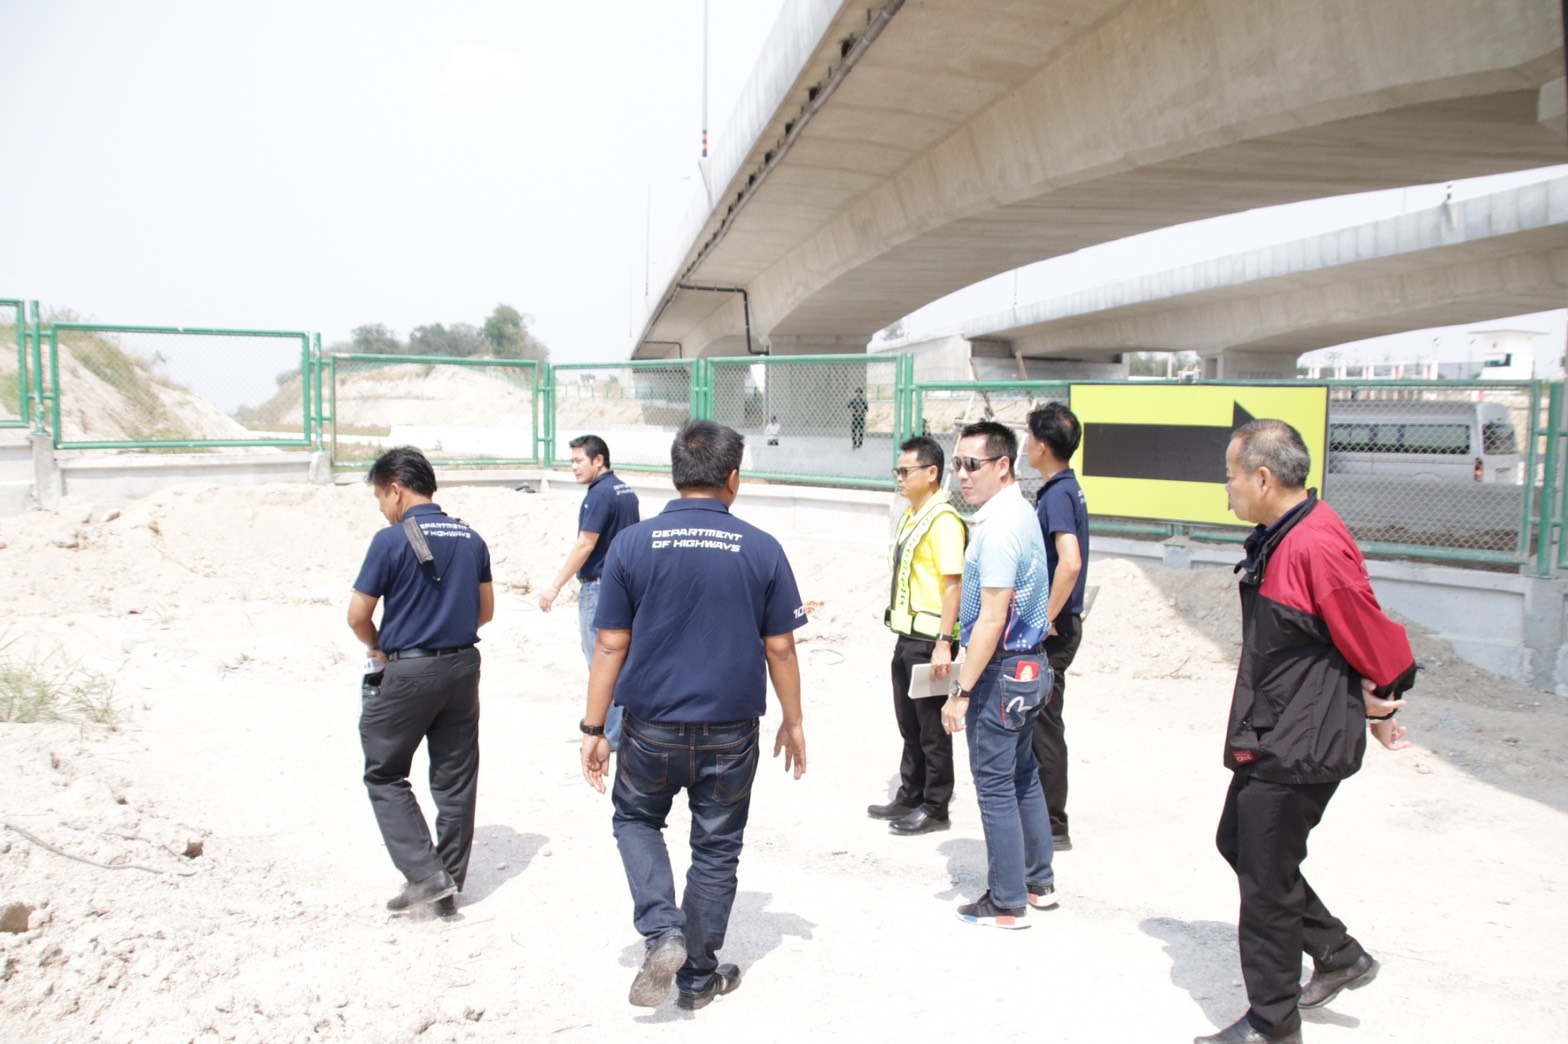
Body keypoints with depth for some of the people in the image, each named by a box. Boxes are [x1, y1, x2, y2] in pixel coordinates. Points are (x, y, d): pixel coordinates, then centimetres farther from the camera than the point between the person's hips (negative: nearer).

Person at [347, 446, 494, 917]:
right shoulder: (471, 538, 6)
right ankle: (450, 884, 20)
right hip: (463, 666, 6)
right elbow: (485, 610, 12)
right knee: (455, 779, 11)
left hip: (409, 671, -6)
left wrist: (379, 647, 9)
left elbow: (358, 616, -9)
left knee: (384, 775, 10)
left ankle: (425, 874, 2)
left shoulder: (391, 540, -12)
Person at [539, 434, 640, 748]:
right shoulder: (627, 491, 11)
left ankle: (611, 734, 3)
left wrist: (555, 586, -16)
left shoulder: (599, 495, -16)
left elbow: (584, 546, -20)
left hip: (599, 586, -9)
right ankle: (620, 724, 23)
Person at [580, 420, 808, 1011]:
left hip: (652, 728, 0)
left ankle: (662, 932, 7)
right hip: (730, 733, 0)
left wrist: (593, 728, 4)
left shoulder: (632, 545, -7)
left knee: (636, 819, 24)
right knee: (716, 849, 15)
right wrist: (793, 723, 11)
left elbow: (611, 646, -5)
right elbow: (779, 648, -1)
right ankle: (698, 976, 27)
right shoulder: (761, 550, -6)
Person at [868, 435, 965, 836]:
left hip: (930, 640, -9)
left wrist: (944, 642, -23)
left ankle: (935, 807, 14)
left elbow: (953, 583, -20)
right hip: (907, 636, 9)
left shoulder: (944, 521, -16)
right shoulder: (910, 516, 12)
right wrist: (898, 624, 17)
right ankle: (911, 795, 31)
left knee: (932, 727, 2)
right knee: (908, 722, 18)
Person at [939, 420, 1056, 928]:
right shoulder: (1021, 513, 10)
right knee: (1022, 775, 20)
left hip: (1001, 672, -10)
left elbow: (992, 617, -25)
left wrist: (962, 690, -21)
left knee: (995, 785, 1)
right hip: (1030, 665, 10)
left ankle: (1007, 902, 12)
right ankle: (1037, 881, 33)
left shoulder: (999, 526, -21)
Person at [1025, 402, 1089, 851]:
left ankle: (1052, 828, 9)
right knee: (1040, 725, 17)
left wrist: (1046, 618, -22)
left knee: (1043, 725, -1)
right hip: (1051, 628, 10)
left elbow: (1070, 562, -31)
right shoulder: (1065, 490, 13)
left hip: (1050, 633, -10)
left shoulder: (1057, 495, -18)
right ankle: (1043, 817, 29)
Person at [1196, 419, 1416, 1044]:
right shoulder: (1278, 538, 8)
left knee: (1266, 880, 3)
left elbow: (1372, 640, -19)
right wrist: (1368, 706, 13)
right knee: (1239, 844, 22)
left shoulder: (1316, 545, -25)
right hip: (1271, 738, 10)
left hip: (1299, 747, -10)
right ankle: (1339, 956, 36)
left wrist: (1376, 705, -2)